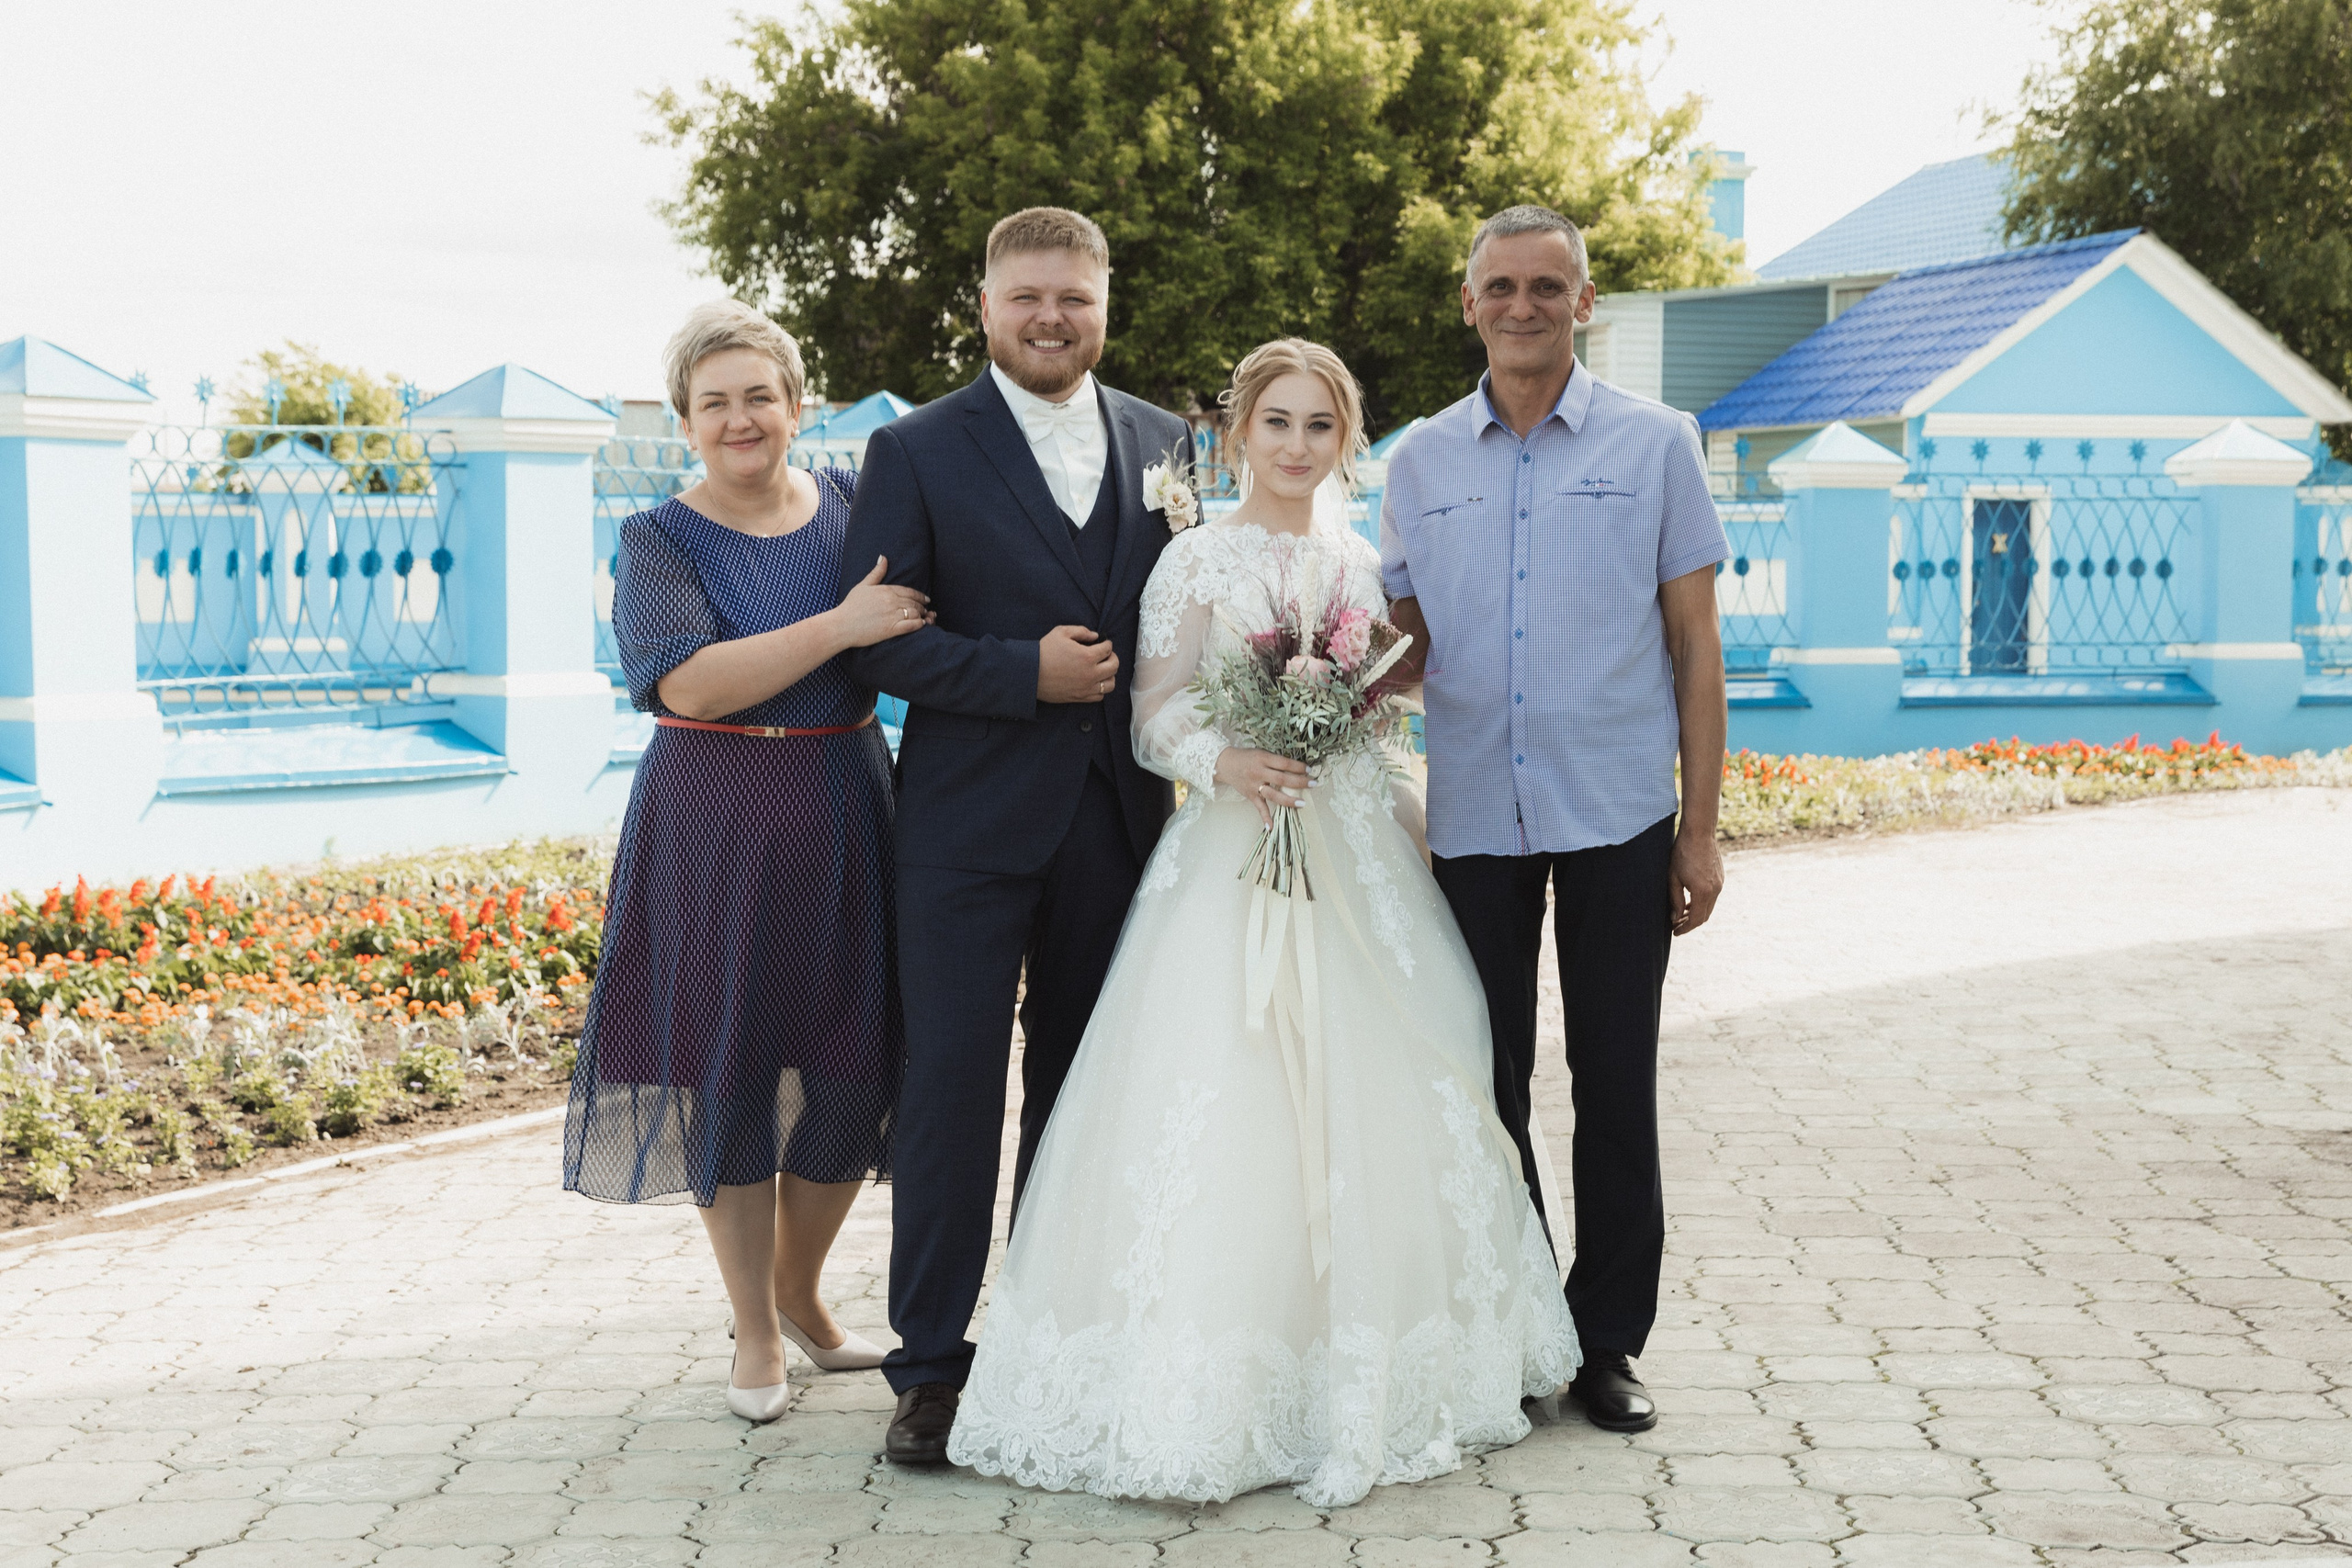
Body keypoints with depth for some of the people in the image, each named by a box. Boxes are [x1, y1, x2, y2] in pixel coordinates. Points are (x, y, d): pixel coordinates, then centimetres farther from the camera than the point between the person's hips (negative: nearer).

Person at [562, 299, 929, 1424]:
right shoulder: (660, 540, -5)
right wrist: (841, 625, -25)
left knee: (852, 1061, 7)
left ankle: (800, 1292, 30)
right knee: (732, 1065, 3)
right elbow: (687, 682, -20)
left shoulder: (854, 505, 6)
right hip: (716, 836, -3)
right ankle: (755, 1333, 19)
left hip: (847, 818, 4)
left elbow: (918, 632, 17)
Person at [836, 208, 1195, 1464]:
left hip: (1117, 824, 4)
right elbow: (880, 643, -7)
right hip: (970, 825, -4)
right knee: (952, 1086, -1)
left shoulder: (1165, 444, 9)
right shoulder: (915, 452, -2)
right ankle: (931, 1364, 9)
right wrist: (1025, 673, -18)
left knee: (1080, 1084, 13)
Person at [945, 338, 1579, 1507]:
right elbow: (1154, 716, -4)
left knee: (1369, 1111, 5)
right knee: (1225, 1113, -8)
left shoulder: (1358, 563, 12)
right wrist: (1225, 761, -22)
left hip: (1360, 859, 5)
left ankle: (1363, 1382, 17)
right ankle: (1204, 1395, -1)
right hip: (1236, 858, -4)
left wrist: (1419, 831, 11)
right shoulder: (1200, 559, -1)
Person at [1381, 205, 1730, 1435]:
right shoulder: (1420, 462, 8)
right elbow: (1405, 641, 11)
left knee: (1616, 1088, 5)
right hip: (1473, 817, 2)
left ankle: (1608, 1341, 18)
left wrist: (1701, 826, -2)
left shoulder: (1653, 445, 2)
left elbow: (1694, 642, 2)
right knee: (1485, 1085, 8)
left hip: (1618, 817, -2)